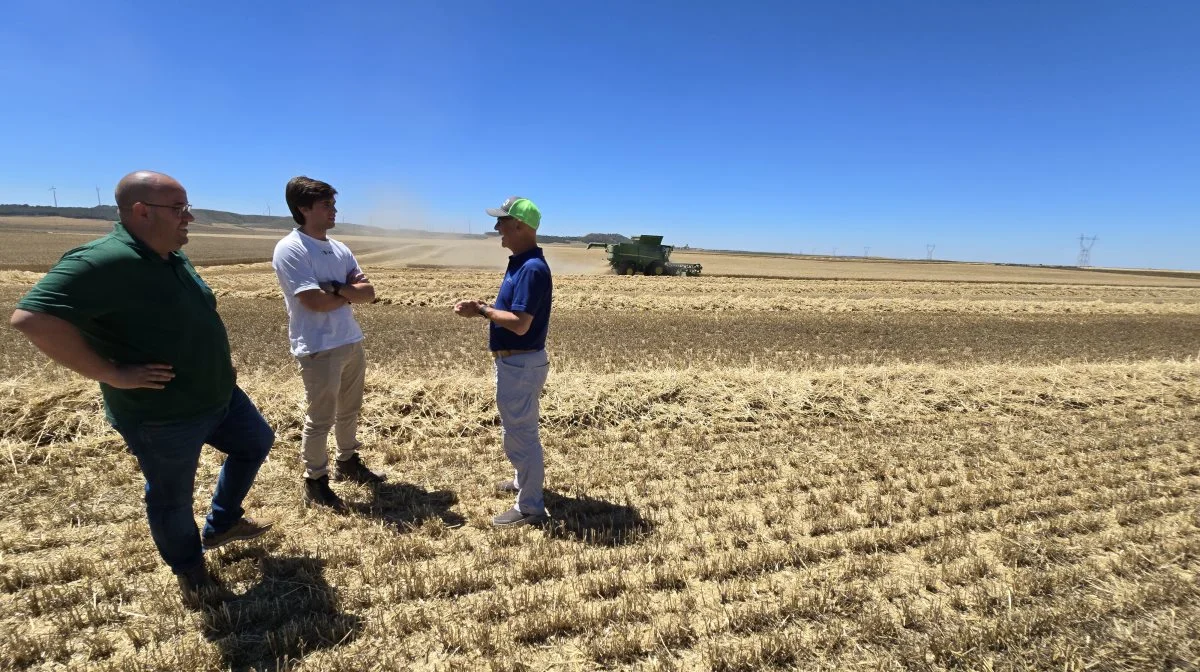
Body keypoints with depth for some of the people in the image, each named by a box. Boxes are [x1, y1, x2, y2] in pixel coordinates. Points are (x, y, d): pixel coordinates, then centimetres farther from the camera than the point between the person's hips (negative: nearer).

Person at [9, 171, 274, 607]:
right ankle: (189, 569, 39)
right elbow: (31, 319, -33)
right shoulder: (105, 262, -26)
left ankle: (221, 525, 43)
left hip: (218, 395, 9)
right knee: (172, 499, 14)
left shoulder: (173, 256, 2)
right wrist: (113, 374, -28)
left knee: (256, 443, 24)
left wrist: (218, 363, 12)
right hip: (162, 417, -8)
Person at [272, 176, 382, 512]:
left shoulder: (340, 249, 9)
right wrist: (350, 292, -4)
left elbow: (369, 293, 2)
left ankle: (348, 463, 38)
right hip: (319, 349, -8)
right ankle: (315, 483, 20)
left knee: (349, 410, 20)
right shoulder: (290, 250, -13)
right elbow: (315, 302, -21)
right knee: (320, 419, 4)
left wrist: (336, 287, -15)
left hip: (352, 342, 8)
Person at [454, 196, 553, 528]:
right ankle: (523, 480, 45)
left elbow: (520, 324, -28)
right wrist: (483, 308, 4)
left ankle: (530, 507, 15)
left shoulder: (532, 268, -23)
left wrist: (481, 310, -18)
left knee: (519, 432, 1)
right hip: (514, 361, 11)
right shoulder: (520, 263, 10)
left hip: (520, 363, -11)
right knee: (517, 428, 25)